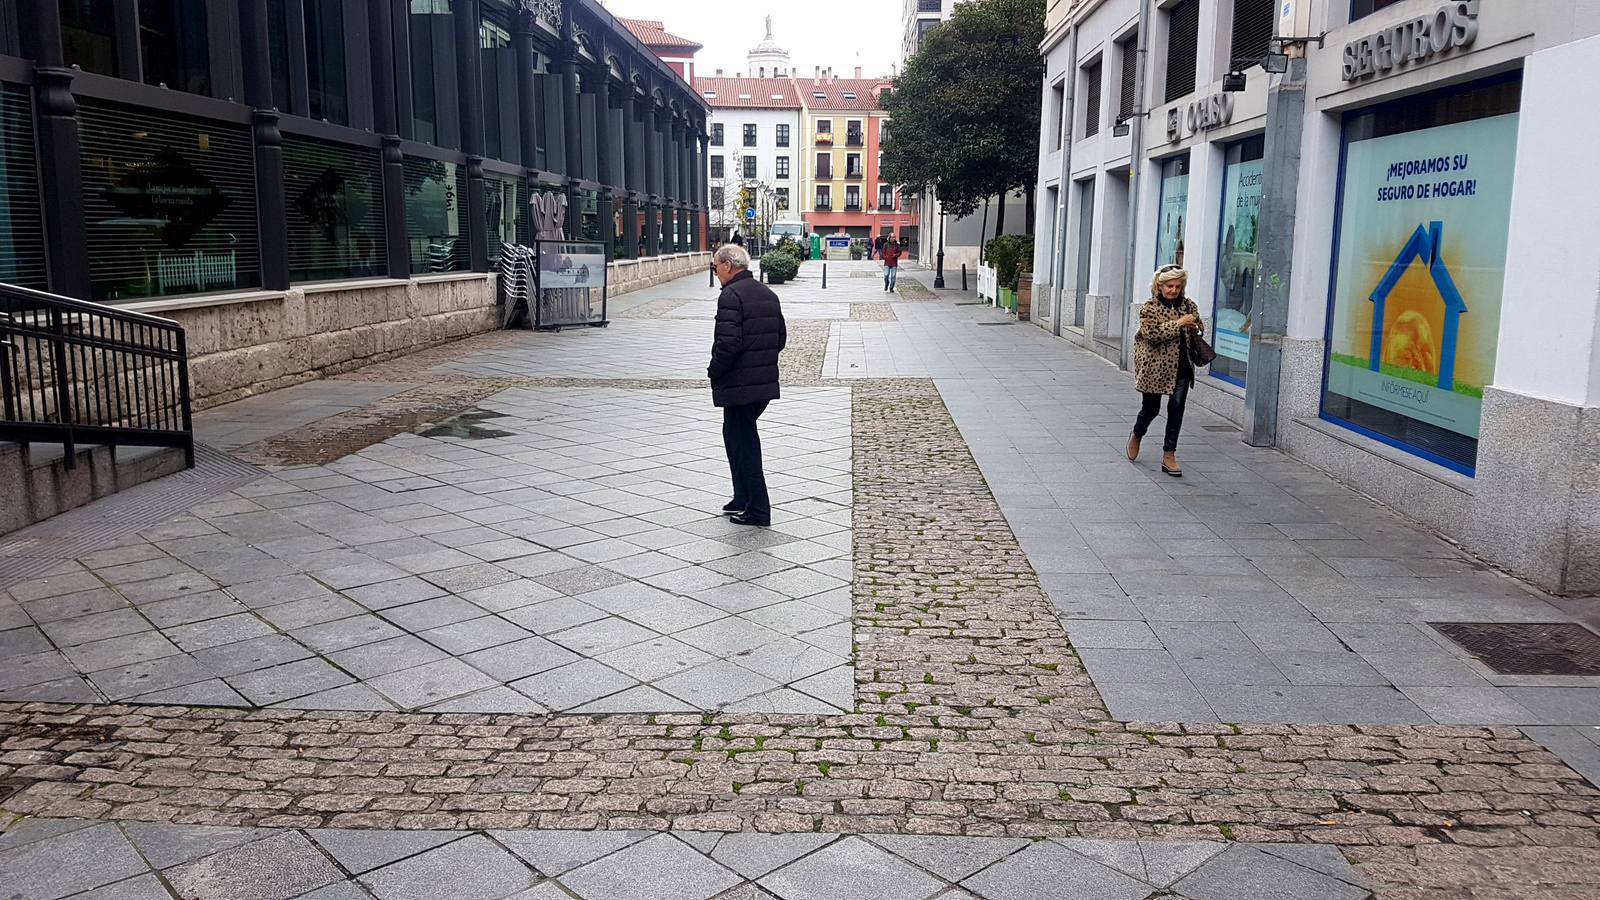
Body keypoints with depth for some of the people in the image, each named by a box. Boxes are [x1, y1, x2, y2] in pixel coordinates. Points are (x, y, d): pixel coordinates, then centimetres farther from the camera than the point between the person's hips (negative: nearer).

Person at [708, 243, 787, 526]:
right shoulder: (768, 294, 12)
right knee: (737, 436, 21)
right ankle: (743, 499, 26)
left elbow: (728, 343, -23)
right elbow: (781, 338, 16)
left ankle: (758, 510, 4)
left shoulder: (731, 295, -16)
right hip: (766, 382, 9)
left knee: (743, 443, 0)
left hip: (739, 385, -9)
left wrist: (714, 372, -9)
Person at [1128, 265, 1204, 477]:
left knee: (1177, 407, -5)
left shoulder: (1189, 305, 7)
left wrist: (1194, 327, -4)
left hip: (1181, 366, 4)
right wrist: (1178, 324, -22)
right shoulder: (1150, 308, -7)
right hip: (1155, 367, -3)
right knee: (1151, 408, 8)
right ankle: (1136, 436, 40)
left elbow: (1200, 328, 20)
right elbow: (1152, 334, -19)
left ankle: (1169, 455, 1)